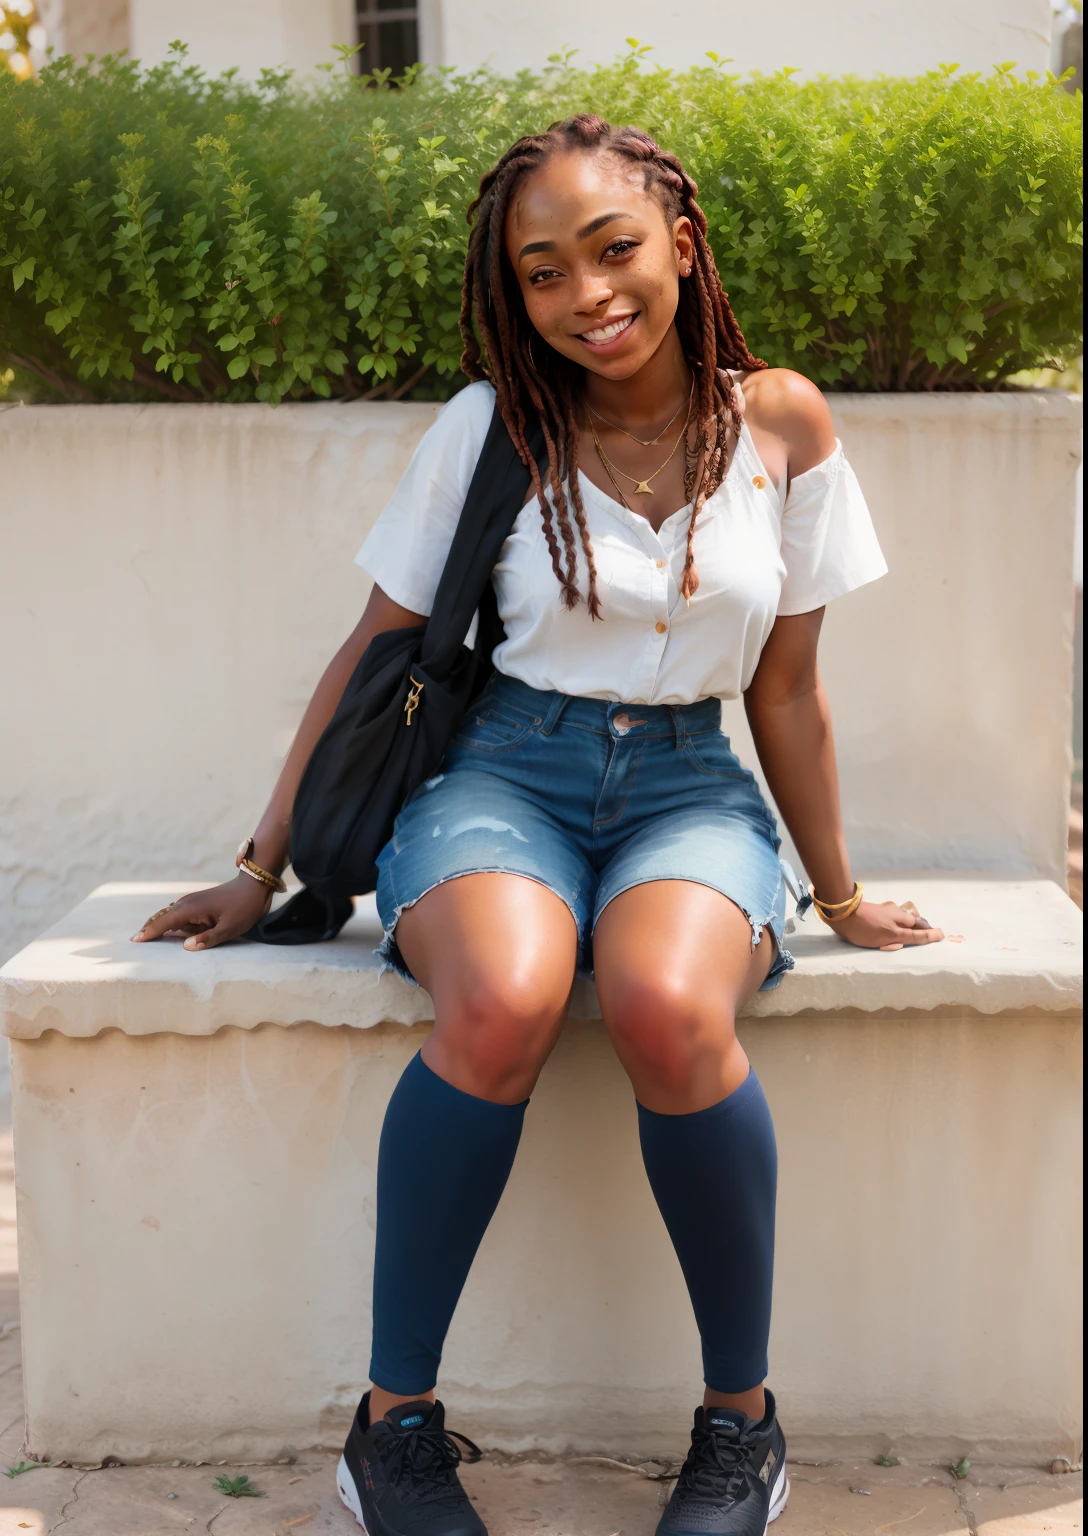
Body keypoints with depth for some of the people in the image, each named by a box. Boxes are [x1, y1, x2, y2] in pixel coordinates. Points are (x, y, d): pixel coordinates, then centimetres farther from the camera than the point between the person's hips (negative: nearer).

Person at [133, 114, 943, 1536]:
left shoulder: (781, 422, 3)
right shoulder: (492, 427, 0)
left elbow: (786, 688, 11)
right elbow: (375, 654, 7)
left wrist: (838, 894, 16)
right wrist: (264, 872, 7)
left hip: (690, 789, 1)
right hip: (505, 768, 0)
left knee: (669, 1009, -35)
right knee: (502, 1004, -36)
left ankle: (741, 1420, -13)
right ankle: (395, 1420, -17)